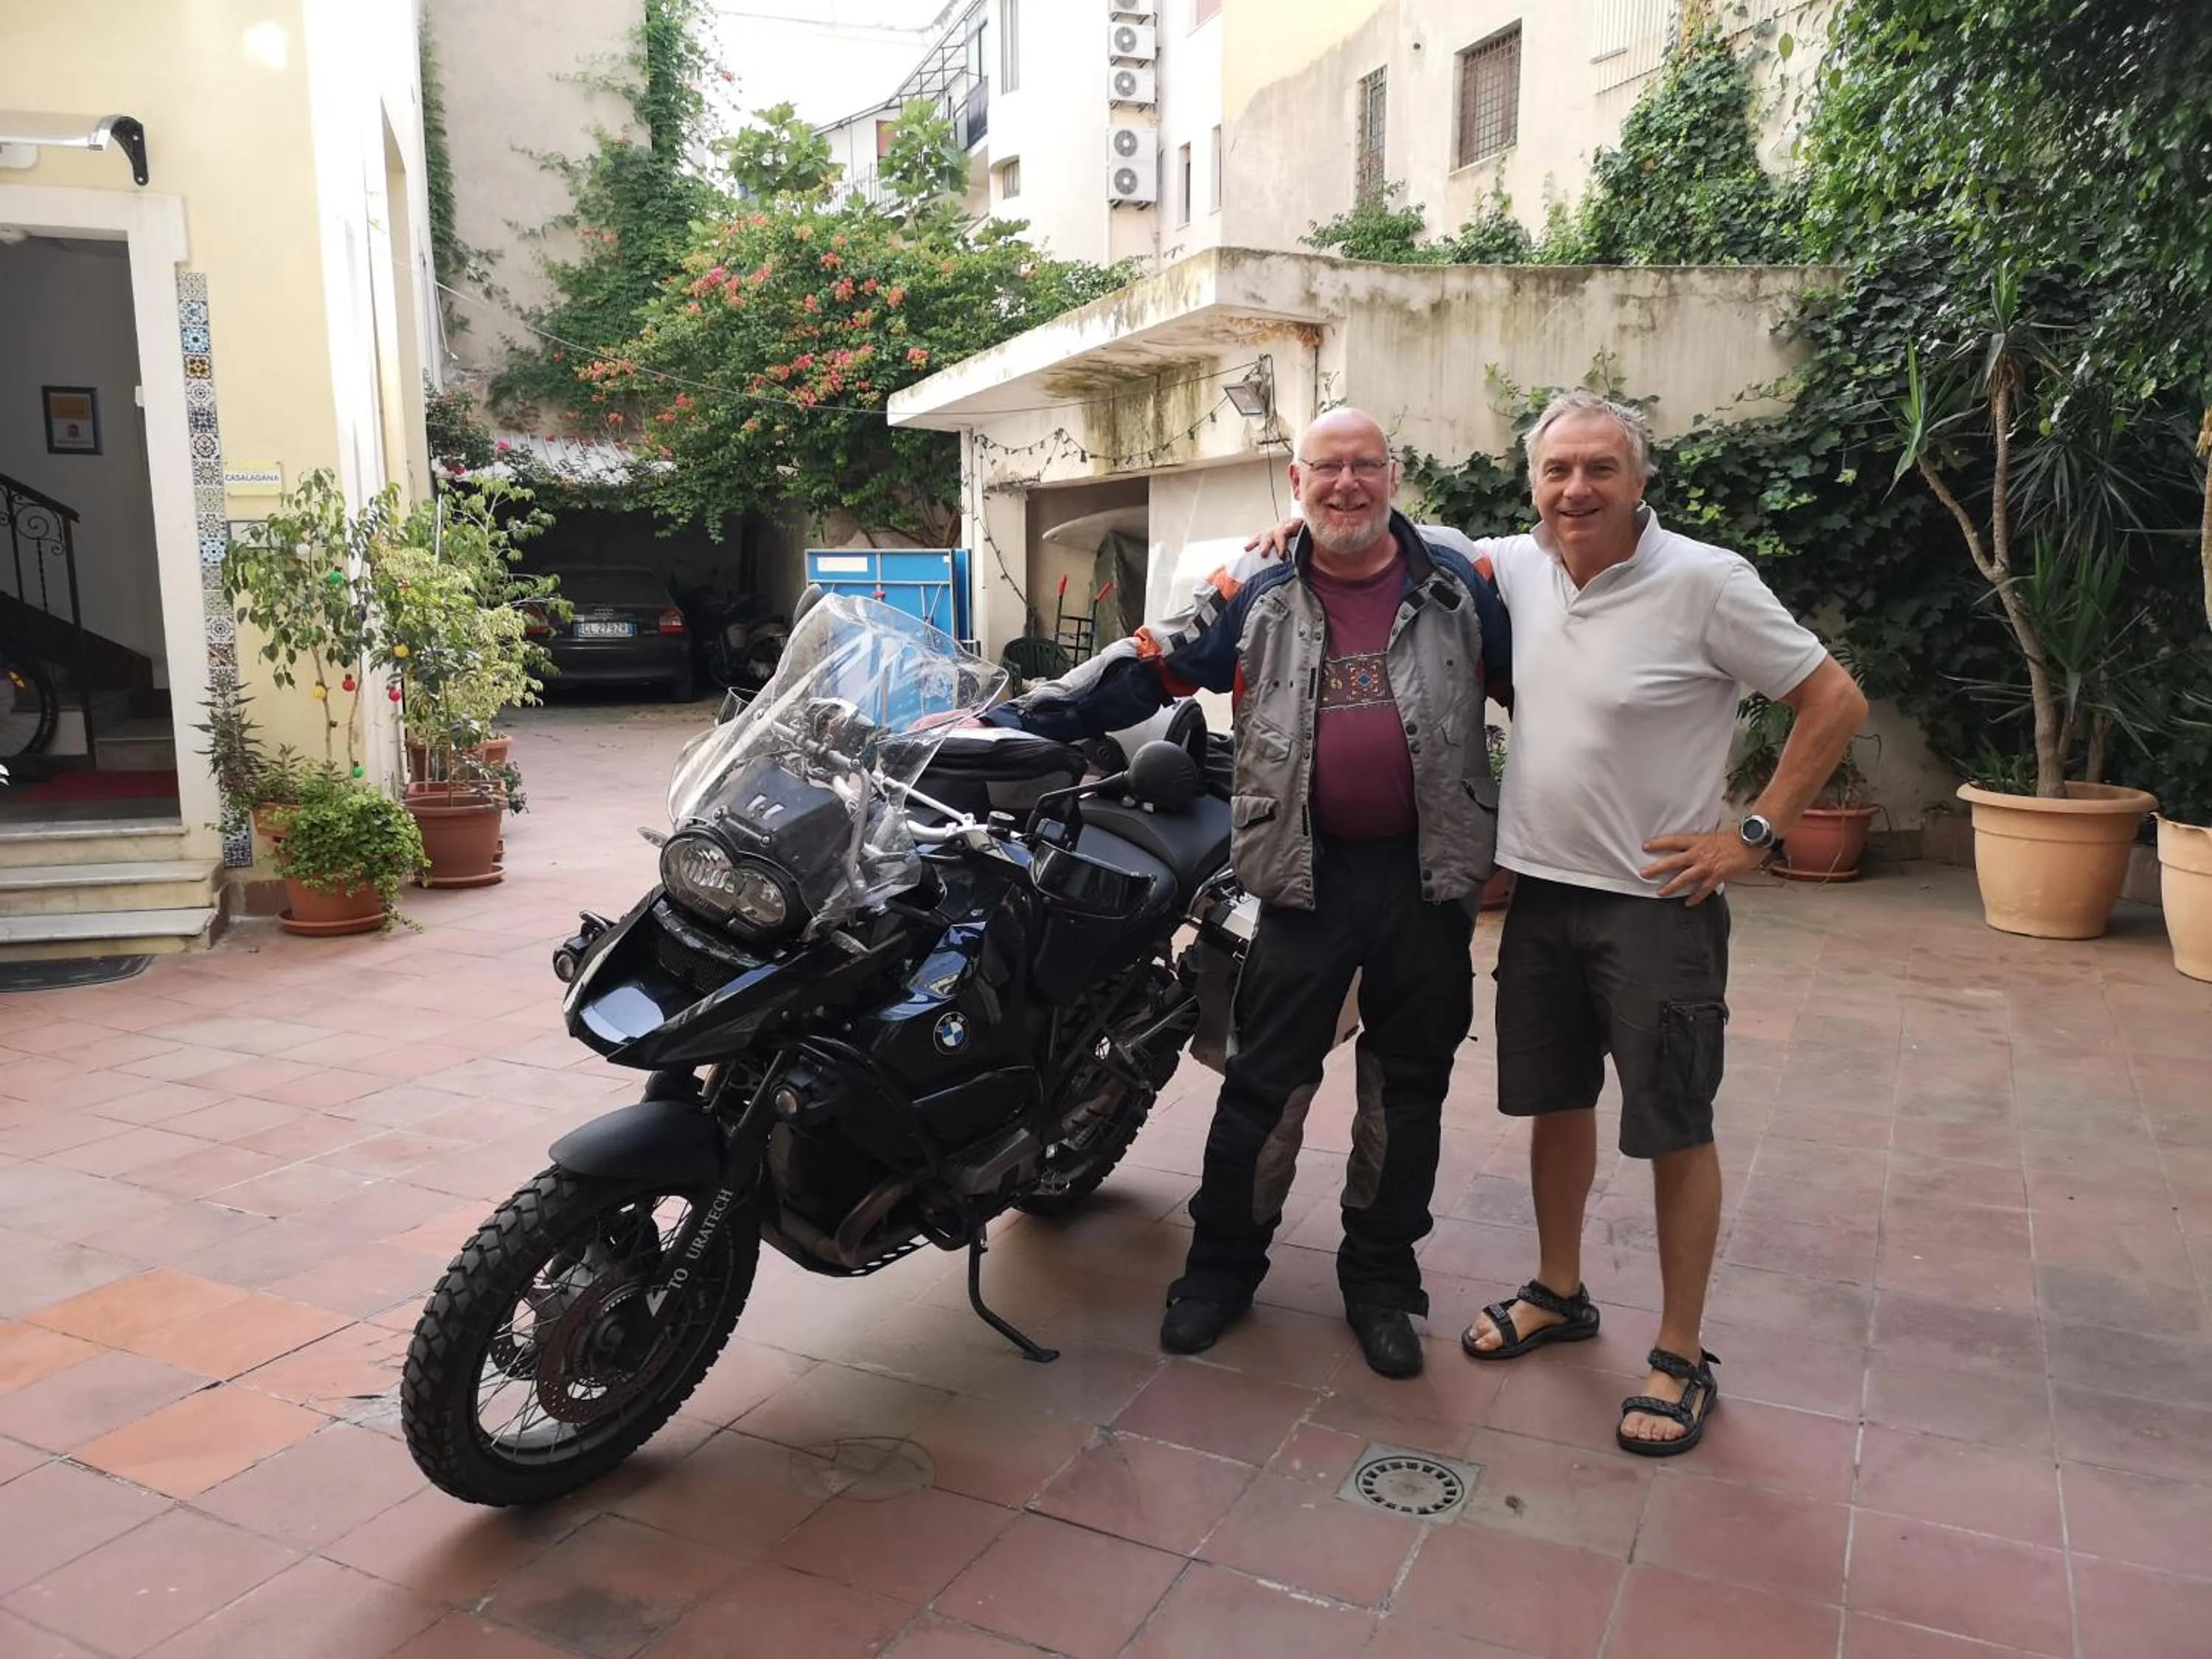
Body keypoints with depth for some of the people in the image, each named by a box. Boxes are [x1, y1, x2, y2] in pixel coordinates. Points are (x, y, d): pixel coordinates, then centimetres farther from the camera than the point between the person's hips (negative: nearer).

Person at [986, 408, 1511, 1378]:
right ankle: (1222, 1263, 24)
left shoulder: (1460, 585, 4)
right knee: (1262, 1083, 5)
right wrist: (1012, 721, -3)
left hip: (1429, 873, 1)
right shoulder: (1255, 597, 4)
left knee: (1407, 1091, 12)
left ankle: (1381, 1280, 29)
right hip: (1308, 874, -1)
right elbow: (1139, 671, 1)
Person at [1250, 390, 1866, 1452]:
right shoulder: (1519, 568, 2)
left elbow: (1835, 702, -8)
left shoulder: (1705, 582, -13)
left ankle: (1681, 1358, 19)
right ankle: (1558, 1293, 37)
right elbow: (1427, 543, 22)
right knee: (1555, 1100, 18)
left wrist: (1754, 834, -11)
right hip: (1542, 889, 6)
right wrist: (1317, 521, 6)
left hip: (1658, 901, -5)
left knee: (1675, 1129, 4)